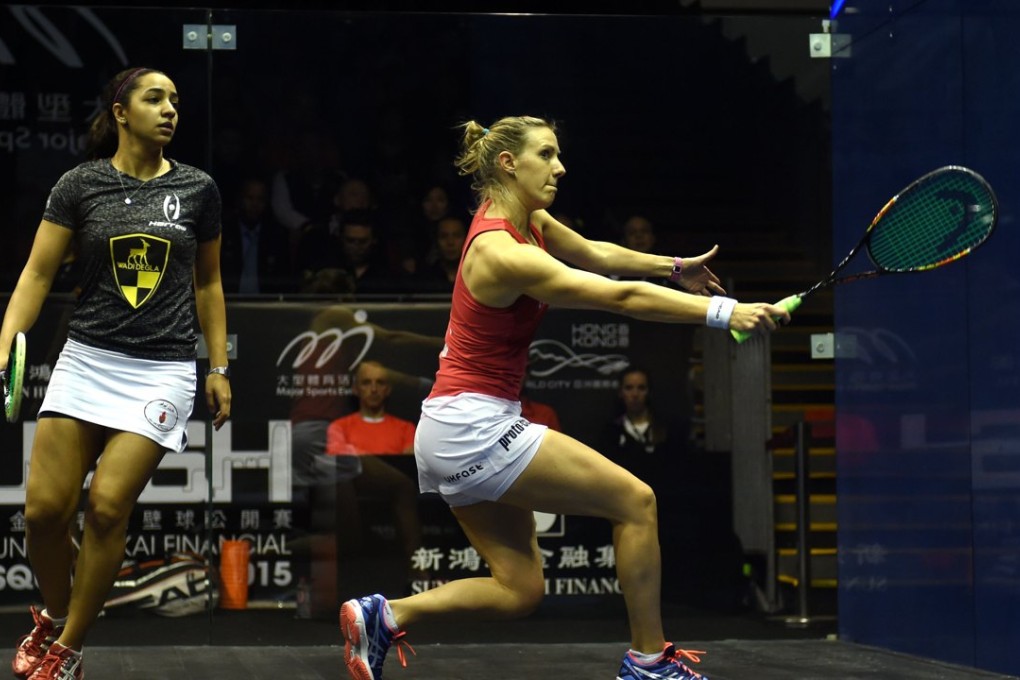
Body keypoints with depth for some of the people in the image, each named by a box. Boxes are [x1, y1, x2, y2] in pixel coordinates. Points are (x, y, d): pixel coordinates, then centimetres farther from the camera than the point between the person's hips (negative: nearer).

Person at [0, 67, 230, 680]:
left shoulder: (198, 189, 3)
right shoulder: (80, 185, 1)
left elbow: (208, 282, 14)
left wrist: (220, 368, 11)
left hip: (163, 370, -1)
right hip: (87, 359, 1)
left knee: (108, 508, -11)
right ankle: (53, 617, 24)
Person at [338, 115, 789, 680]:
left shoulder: (528, 220, 6)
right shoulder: (502, 252, -22)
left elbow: (595, 254, 26)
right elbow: (621, 296, -27)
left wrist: (678, 268, 31)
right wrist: (723, 312, -29)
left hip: (452, 432, 10)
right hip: (474, 426, -10)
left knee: (520, 588, 10)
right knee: (635, 501, -4)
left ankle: (385, 616, 8)